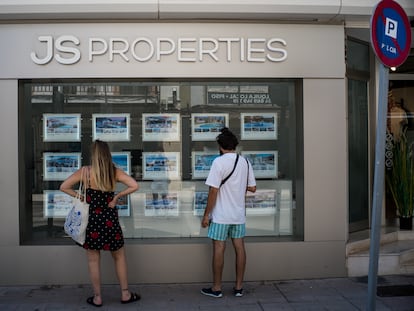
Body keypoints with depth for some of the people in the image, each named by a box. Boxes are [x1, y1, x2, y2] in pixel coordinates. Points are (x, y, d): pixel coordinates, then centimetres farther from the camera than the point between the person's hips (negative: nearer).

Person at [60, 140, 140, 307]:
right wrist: (117, 196, -4)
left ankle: (97, 298, 20)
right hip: (110, 220, 1)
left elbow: (63, 187, -4)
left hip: (92, 219, -1)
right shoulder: (115, 172, -6)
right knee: (119, 257, 16)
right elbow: (134, 186, -12)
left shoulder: (85, 171, -7)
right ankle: (125, 294, 23)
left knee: (94, 261, 12)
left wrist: (80, 196, 3)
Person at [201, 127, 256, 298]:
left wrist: (206, 214, -9)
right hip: (239, 214, 6)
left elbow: (213, 190, -16)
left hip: (221, 215, -5)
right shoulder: (245, 162, 5)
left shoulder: (219, 162, -13)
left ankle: (216, 288, 13)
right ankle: (239, 287, 18)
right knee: (239, 248, 10)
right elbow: (252, 188, 10)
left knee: (219, 249, 3)